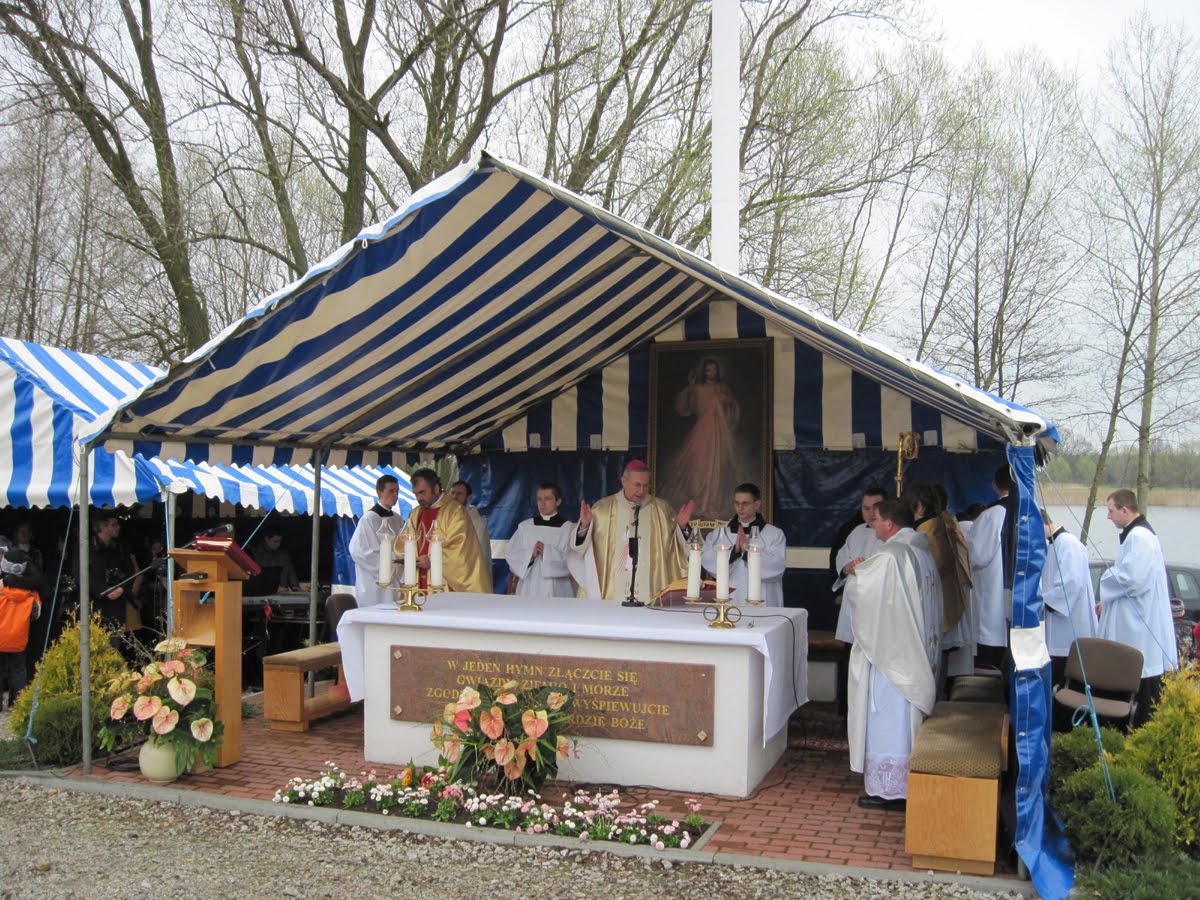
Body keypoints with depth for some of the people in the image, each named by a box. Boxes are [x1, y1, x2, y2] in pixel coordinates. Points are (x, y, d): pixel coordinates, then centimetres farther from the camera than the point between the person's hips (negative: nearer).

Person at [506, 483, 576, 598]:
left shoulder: (568, 528, 2)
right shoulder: (524, 526, 10)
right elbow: (511, 555, 5)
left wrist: (547, 552, -16)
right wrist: (530, 554, -12)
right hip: (529, 589, 2)